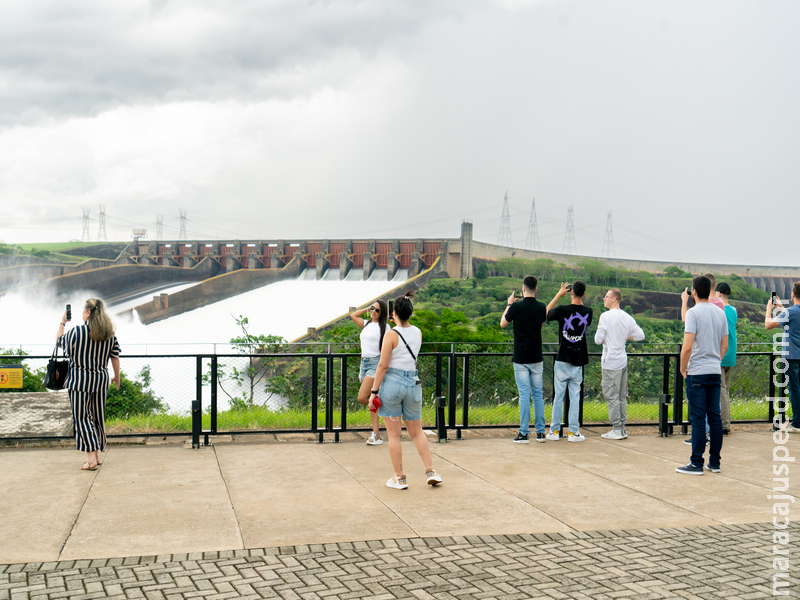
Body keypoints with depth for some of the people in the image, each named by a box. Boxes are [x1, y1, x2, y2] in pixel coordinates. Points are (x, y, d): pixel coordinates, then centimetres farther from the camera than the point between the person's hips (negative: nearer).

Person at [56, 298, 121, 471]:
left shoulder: (77, 331, -12)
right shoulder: (110, 334, 1)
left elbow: (59, 341, 6)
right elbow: (115, 358, 6)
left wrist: (62, 323, 20)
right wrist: (117, 377, 19)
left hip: (79, 380, -5)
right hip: (101, 379, 5)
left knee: (82, 417, -1)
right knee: (98, 416, 15)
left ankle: (91, 458, -9)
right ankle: (96, 455, 22)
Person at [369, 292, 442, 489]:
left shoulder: (391, 334, -11)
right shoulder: (418, 333, 6)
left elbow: (383, 365, -12)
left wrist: (374, 391, -6)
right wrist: (400, 324, 30)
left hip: (392, 383, -5)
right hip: (414, 383, 5)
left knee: (394, 434, 4)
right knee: (417, 432, 17)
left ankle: (399, 478, 9)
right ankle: (431, 472, 12)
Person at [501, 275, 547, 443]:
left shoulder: (516, 307, -12)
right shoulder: (541, 307, -2)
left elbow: (502, 324, 4)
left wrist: (509, 304, 16)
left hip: (520, 359, -3)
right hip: (536, 359, 3)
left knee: (524, 395, -2)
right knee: (538, 395, 10)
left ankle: (524, 434, 0)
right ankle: (540, 432, 12)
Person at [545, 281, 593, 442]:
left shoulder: (562, 311, -13)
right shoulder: (588, 312, -4)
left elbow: (546, 312, 8)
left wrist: (559, 294, 11)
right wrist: (579, 300, 19)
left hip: (562, 360, -2)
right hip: (578, 362, 2)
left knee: (558, 396, 6)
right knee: (575, 397, 6)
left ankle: (554, 431, 11)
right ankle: (573, 432, 7)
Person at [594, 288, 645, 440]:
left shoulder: (606, 316, -12)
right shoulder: (627, 317, 7)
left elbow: (598, 340, -13)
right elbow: (640, 335, 9)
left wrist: (598, 335, 8)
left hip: (611, 362, -7)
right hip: (623, 360, 7)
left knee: (612, 396, -2)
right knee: (622, 396, 12)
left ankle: (617, 429, -1)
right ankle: (622, 427, 16)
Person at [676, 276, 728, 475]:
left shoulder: (694, 312, -12)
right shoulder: (720, 313, 9)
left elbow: (687, 346, -18)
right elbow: (724, 346, 14)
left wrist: (682, 367, -4)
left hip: (697, 372, -6)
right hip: (715, 371, 6)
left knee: (698, 418, -4)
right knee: (714, 417, 10)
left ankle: (696, 464, -1)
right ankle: (714, 462, 15)